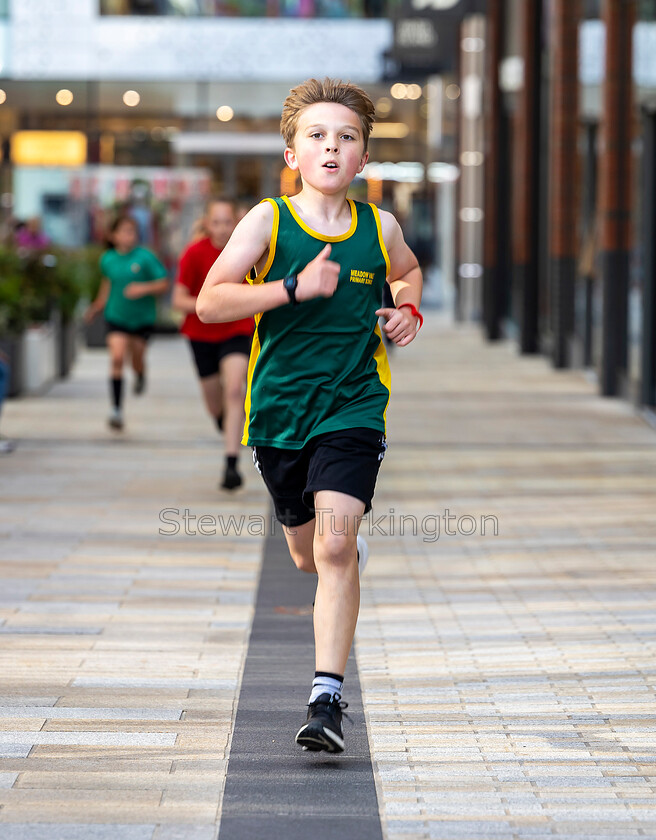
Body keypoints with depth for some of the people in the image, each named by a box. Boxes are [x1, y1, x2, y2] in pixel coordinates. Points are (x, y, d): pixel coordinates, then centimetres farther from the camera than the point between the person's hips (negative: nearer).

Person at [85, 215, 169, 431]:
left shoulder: (145, 257, -12)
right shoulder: (108, 259, -1)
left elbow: (164, 284, -9)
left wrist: (144, 288, -26)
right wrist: (96, 308, 24)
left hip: (142, 317, -1)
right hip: (116, 317, 1)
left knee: (137, 359, 10)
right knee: (117, 358, -15)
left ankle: (140, 376, 51)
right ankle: (116, 410, -14)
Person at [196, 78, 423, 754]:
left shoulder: (379, 228, 1)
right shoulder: (268, 221, -6)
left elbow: (407, 272, 26)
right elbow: (209, 300, -15)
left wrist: (408, 309, 4)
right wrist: (296, 287, -24)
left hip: (353, 409, -1)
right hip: (279, 410, 1)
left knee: (335, 546, -17)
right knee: (307, 553, 17)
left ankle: (327, 699, -17)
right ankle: (352, 553, 54)